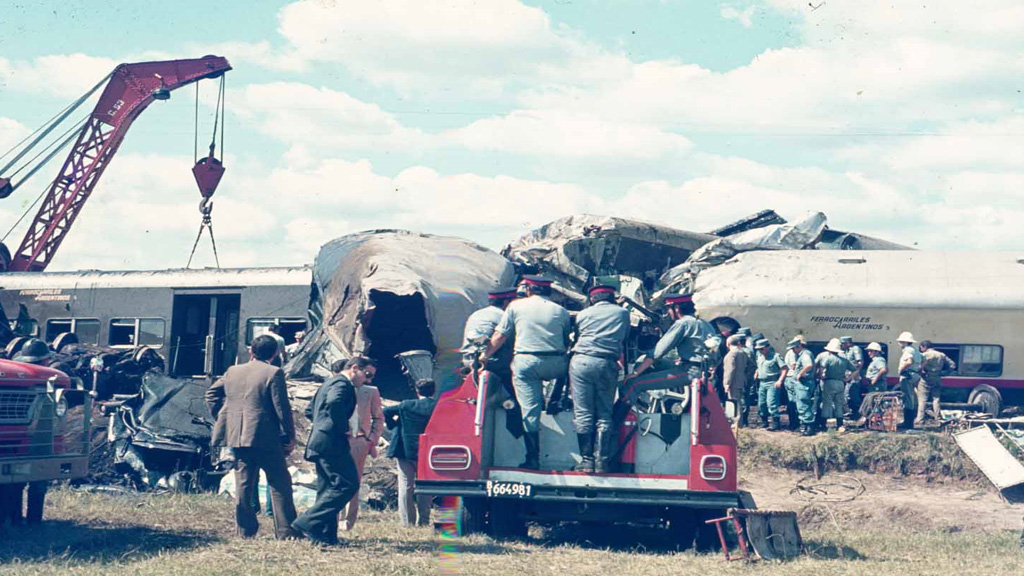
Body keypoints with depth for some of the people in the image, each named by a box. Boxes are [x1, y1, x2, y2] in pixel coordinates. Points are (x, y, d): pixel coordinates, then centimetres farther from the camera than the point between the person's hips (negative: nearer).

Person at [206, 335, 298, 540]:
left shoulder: (233, 371, 10)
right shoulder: (273, 373, -7)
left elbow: (211, 394, 18)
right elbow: (282, 407, -9)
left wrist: (220, 419, 23)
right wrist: (290, 436, -3)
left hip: (237, 437, 5)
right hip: (265, 437, -5)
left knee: (243, 483, 10)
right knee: (280, 484, 1)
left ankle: (246, 530, 11)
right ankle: (286, 531, -1)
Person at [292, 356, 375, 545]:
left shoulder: (329, 383, 23)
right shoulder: (342, 384, -9)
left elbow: (310, 411, 29)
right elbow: (334, 403, -31)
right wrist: (343, 428, -20)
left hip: (319, 443, 11)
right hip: (332, 444, -11)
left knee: (328, 490, 12)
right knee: (348, 485, -11)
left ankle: (326, 536, 10)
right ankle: (309, 522, -14)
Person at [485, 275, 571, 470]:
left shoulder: (516, 306, 9)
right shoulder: (561, 311, 12)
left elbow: (499, 337, 10)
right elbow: (567, 343, 14)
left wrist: (484, 356, 20)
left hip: (525, 361, -1)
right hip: (556, 365, 1)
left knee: (530, 410, -1)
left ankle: (533, 459, -3)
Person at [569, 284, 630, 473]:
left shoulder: (583, 314, 14)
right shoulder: (623, 313, 15)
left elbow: (575, 337, 17)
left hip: (582, 361, -1)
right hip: (609, 365, 1)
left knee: (583, 413, 0)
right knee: (604, 414, 6)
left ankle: (586, 461, -4)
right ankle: (601, 462, 0)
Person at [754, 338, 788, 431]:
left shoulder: (775, 356, -10)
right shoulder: (760, 357, 13)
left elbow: (785, 369, -12)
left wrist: (780, 381, -18)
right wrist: (756, 373, 11)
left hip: (772, 383, -8)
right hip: (762, 383, 8)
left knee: (771, 403, -15)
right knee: (761, 403, 8)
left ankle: (775, 423, -10)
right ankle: (764, 421, 21)